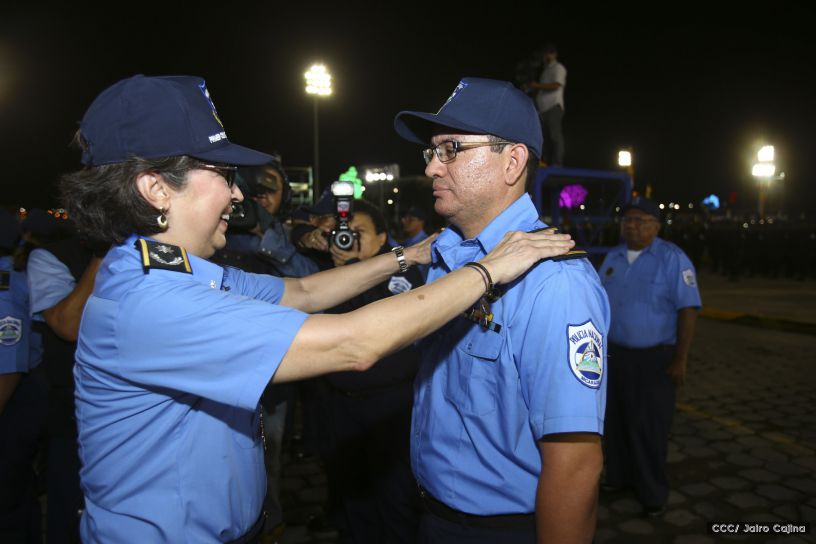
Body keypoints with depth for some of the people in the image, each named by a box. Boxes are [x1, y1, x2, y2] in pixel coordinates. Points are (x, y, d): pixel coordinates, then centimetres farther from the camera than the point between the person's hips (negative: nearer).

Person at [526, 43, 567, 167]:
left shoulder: (558, 68, 4)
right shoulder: (545, 69, 27)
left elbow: (556, 85, -11)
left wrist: (537, 86, -9)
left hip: (554, 106, -8)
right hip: (543, 108, 8)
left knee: (555, 135, -13)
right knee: (545, 137, 3)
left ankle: (557, 164, -16)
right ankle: (546, 163, 4)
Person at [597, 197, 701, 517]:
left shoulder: (672, 259, -10)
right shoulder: (612, 258, 8)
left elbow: (688, 310, -14)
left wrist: (680, 360, -17)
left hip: (654, 357, -5)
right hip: (615, 354, 5)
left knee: (649, 426, 4)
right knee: (617, 419, 15)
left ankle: (653, 493, 21)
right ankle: (619, 476, 33)